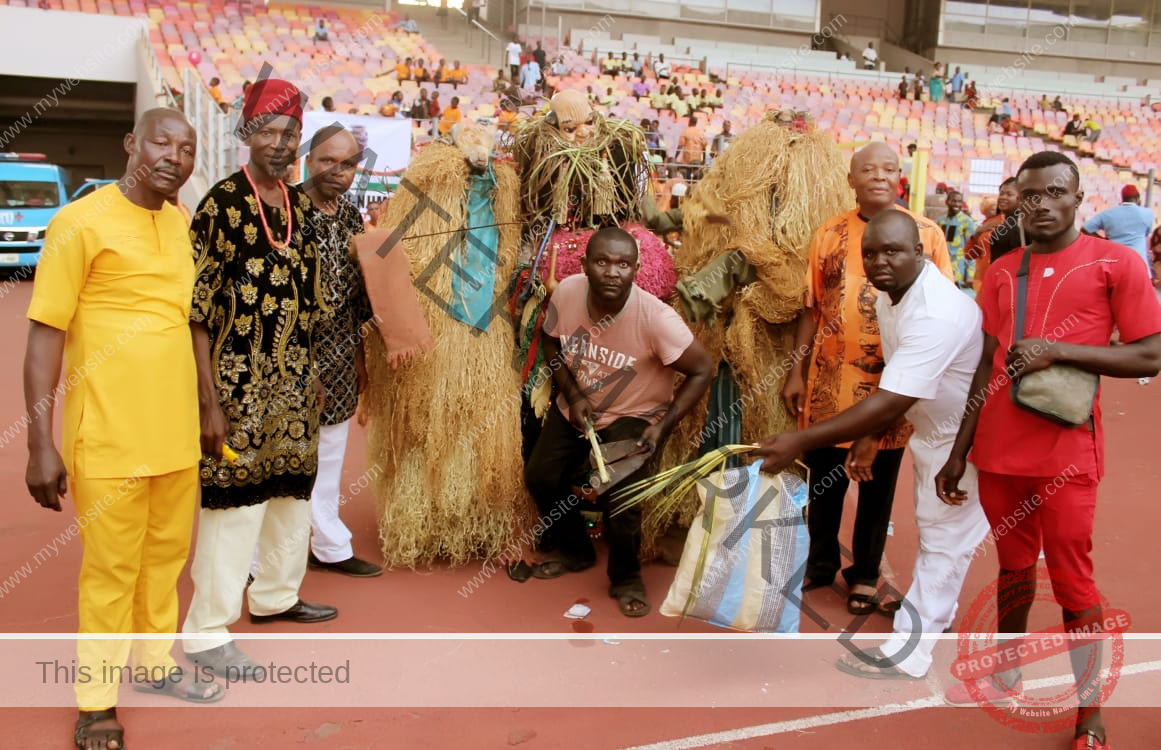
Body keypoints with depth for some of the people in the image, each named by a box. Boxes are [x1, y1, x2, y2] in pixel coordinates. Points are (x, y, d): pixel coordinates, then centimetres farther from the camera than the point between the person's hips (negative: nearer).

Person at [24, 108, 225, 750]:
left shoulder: (183, 223, 10)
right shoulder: (81, 222, -10)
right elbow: (44, 334, -11)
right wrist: (41, 444, -15)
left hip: (178, 431, 6)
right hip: (110, 434, -6)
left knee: (167, 555, 16)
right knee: (111, 570, 5)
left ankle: (156, 661, 35)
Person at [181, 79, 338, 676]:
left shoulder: (301, 206, 9)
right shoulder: (221, 205, -11)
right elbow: (196, 312, -14)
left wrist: (312, 376, 14)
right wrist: (210, 400, -17)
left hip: (292, 383, 7)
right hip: (239, 385, -7)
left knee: (293, 491, 17)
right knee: (233, 501, -1)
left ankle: (276, 595, 37)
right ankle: (206, 633, 13)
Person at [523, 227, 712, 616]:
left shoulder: (655, 318, -31)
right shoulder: (566, 293, -19)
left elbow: (701, 371, -19)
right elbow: (550, 342, 2)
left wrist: (663, 427, -24)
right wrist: (572, 395, -10)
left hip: (635, 416, -5)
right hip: (576, 406, 5)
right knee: (540, 477, 3)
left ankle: (627, 579, 12)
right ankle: (576, 552, 31)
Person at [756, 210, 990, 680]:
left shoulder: (937, 314, -36)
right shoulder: (889, 296, -5)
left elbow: (888, 404, -41)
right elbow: (893, 386, 7)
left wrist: (798, 442, -42)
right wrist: (870, 439, 3)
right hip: (933, 428, 9)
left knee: (943, 539, -1)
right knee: (931, 526, 24)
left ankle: (906, 653, 9)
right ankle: (933, 608, 46)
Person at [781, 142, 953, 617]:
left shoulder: (926, 234, -1)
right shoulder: (829, 234, 5)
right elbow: (811, 308, 7)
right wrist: (796, 371, 3)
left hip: (892, 381, -1)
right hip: (830, 377, 2)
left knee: (878, 484, 10)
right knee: (824, 477, 12)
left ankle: (865, 573, 27)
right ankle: (821, 562, 31)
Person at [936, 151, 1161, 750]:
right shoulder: (1001, 273, 9)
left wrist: (1056, 349, -18)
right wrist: (959, 452, 10)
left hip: (1065, 453, -4)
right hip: (999, 449, 4)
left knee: (1072, 582, 2)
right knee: (1014, 566, 18)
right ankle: (1006, 673, 34)